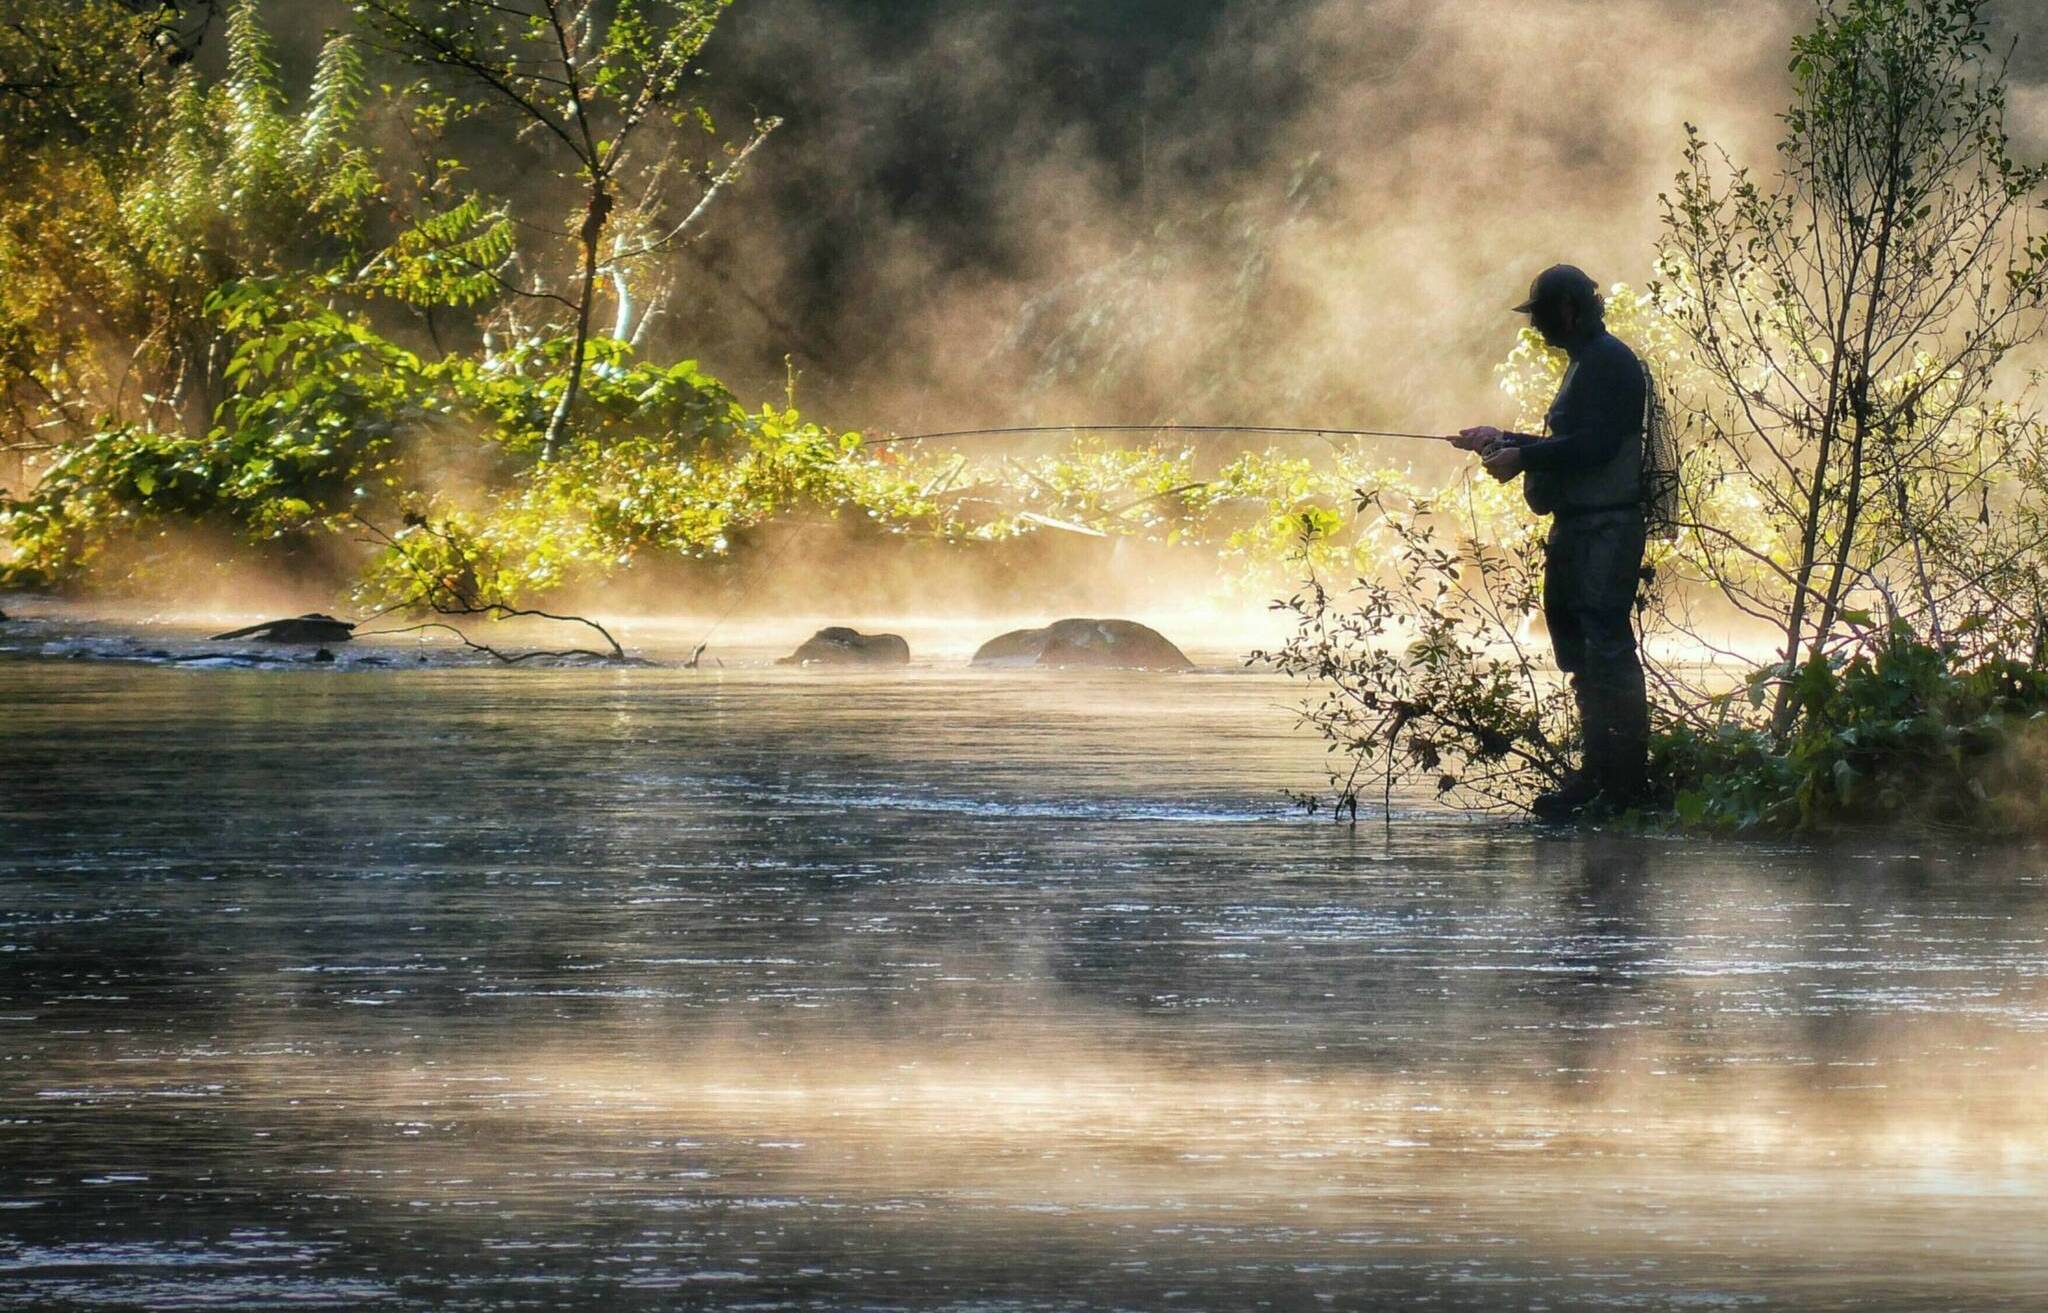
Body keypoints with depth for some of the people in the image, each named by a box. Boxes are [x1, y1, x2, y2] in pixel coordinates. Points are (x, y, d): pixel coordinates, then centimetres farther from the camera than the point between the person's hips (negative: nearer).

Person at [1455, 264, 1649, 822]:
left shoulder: (1608, 361, -12)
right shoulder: (1586, 360, 20)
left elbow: (1596, 445, -21)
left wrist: (1523, 457, -17)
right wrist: (1504, 441, 29)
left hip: (1606, 528, -11)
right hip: (1578, 527, 11)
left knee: (1606, 650, -12)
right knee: (1582, 651, 13)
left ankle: (1623, 781, -12)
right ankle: (1599, 773, 17)